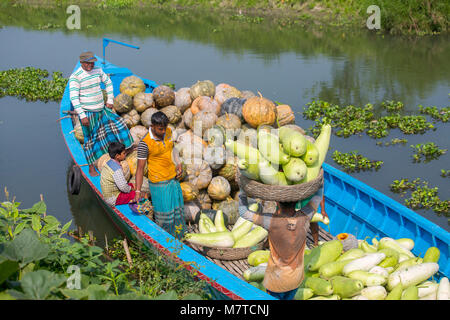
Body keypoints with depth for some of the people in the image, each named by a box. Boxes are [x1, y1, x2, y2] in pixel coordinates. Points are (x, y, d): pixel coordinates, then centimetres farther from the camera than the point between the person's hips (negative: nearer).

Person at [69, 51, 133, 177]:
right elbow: (74, 98, -20)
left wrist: (110, 100, 12)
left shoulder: (97, 70, 3)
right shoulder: (75, 77, -17)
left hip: (101, 109, 7)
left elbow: (108, 83, 19)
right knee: (90, 139, 0)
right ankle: (91, 168, 12)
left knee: (117, 123, 11)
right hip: (87, 113, -7)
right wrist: (82, 116, -24)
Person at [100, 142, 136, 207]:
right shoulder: (117, 169, -27)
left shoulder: (108, 163, 2)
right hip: (114, 199, -10)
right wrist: (130, 189, -6)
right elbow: (123, 187, -27)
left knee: (132, 185, 19)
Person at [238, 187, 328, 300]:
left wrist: (243, 189, -11)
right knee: (289, 298, 27)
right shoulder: (304, 217, -21)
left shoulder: (273, 221, -30)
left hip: (277, 279, -3)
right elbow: (319, 193, -7)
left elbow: (243, 212, -19)